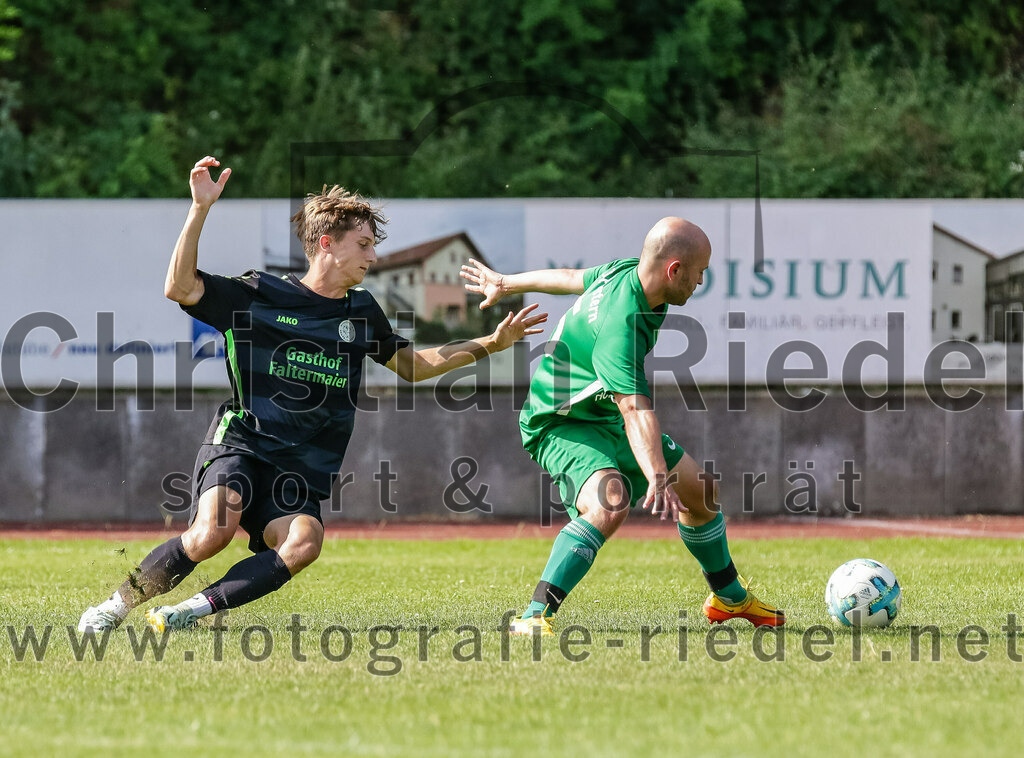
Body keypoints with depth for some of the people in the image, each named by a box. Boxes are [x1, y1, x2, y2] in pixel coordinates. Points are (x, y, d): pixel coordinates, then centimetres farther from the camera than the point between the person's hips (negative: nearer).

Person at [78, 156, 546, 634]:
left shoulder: (361, 312, 17)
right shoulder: (260, 295, 2)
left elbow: (413, 365, 33)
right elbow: (180, 288, -9)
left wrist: (491, 344, 27)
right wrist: (200, 209, -16)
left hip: (302, 474, 4)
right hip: (239, 446, -4)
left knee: (304, 543, -29)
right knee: (215, 530, -32)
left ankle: (194, 609, -23)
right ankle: (119, 604, -13)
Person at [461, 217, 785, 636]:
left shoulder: (627, 272, -8)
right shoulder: (619, 324, -37)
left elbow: (571, 278, 11)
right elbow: (636, 410, -47)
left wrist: (505, 284, 28)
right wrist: (658, 479, -56)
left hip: (608, 420, 10)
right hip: (562, 425, -10)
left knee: (700, 491, 17)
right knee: (610, 504, -37)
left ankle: (729, 597, 40)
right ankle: (535, 617, -34)